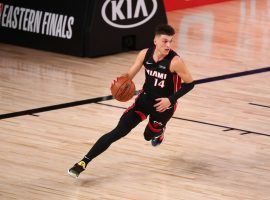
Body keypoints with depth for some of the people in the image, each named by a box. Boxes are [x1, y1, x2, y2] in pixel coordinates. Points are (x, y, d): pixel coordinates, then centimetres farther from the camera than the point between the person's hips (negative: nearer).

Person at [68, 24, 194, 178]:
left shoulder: (175, 61, -24)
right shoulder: (145, 54, -11)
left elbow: (190, 83, -14)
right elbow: (129, 75, 0)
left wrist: (171, 100, -22)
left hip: (163, 104, -3)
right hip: (145, 97, 3)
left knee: (149, 135, 16)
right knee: (119, 132, -9)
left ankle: (159, 130, 56)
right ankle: (84, 162, -11)